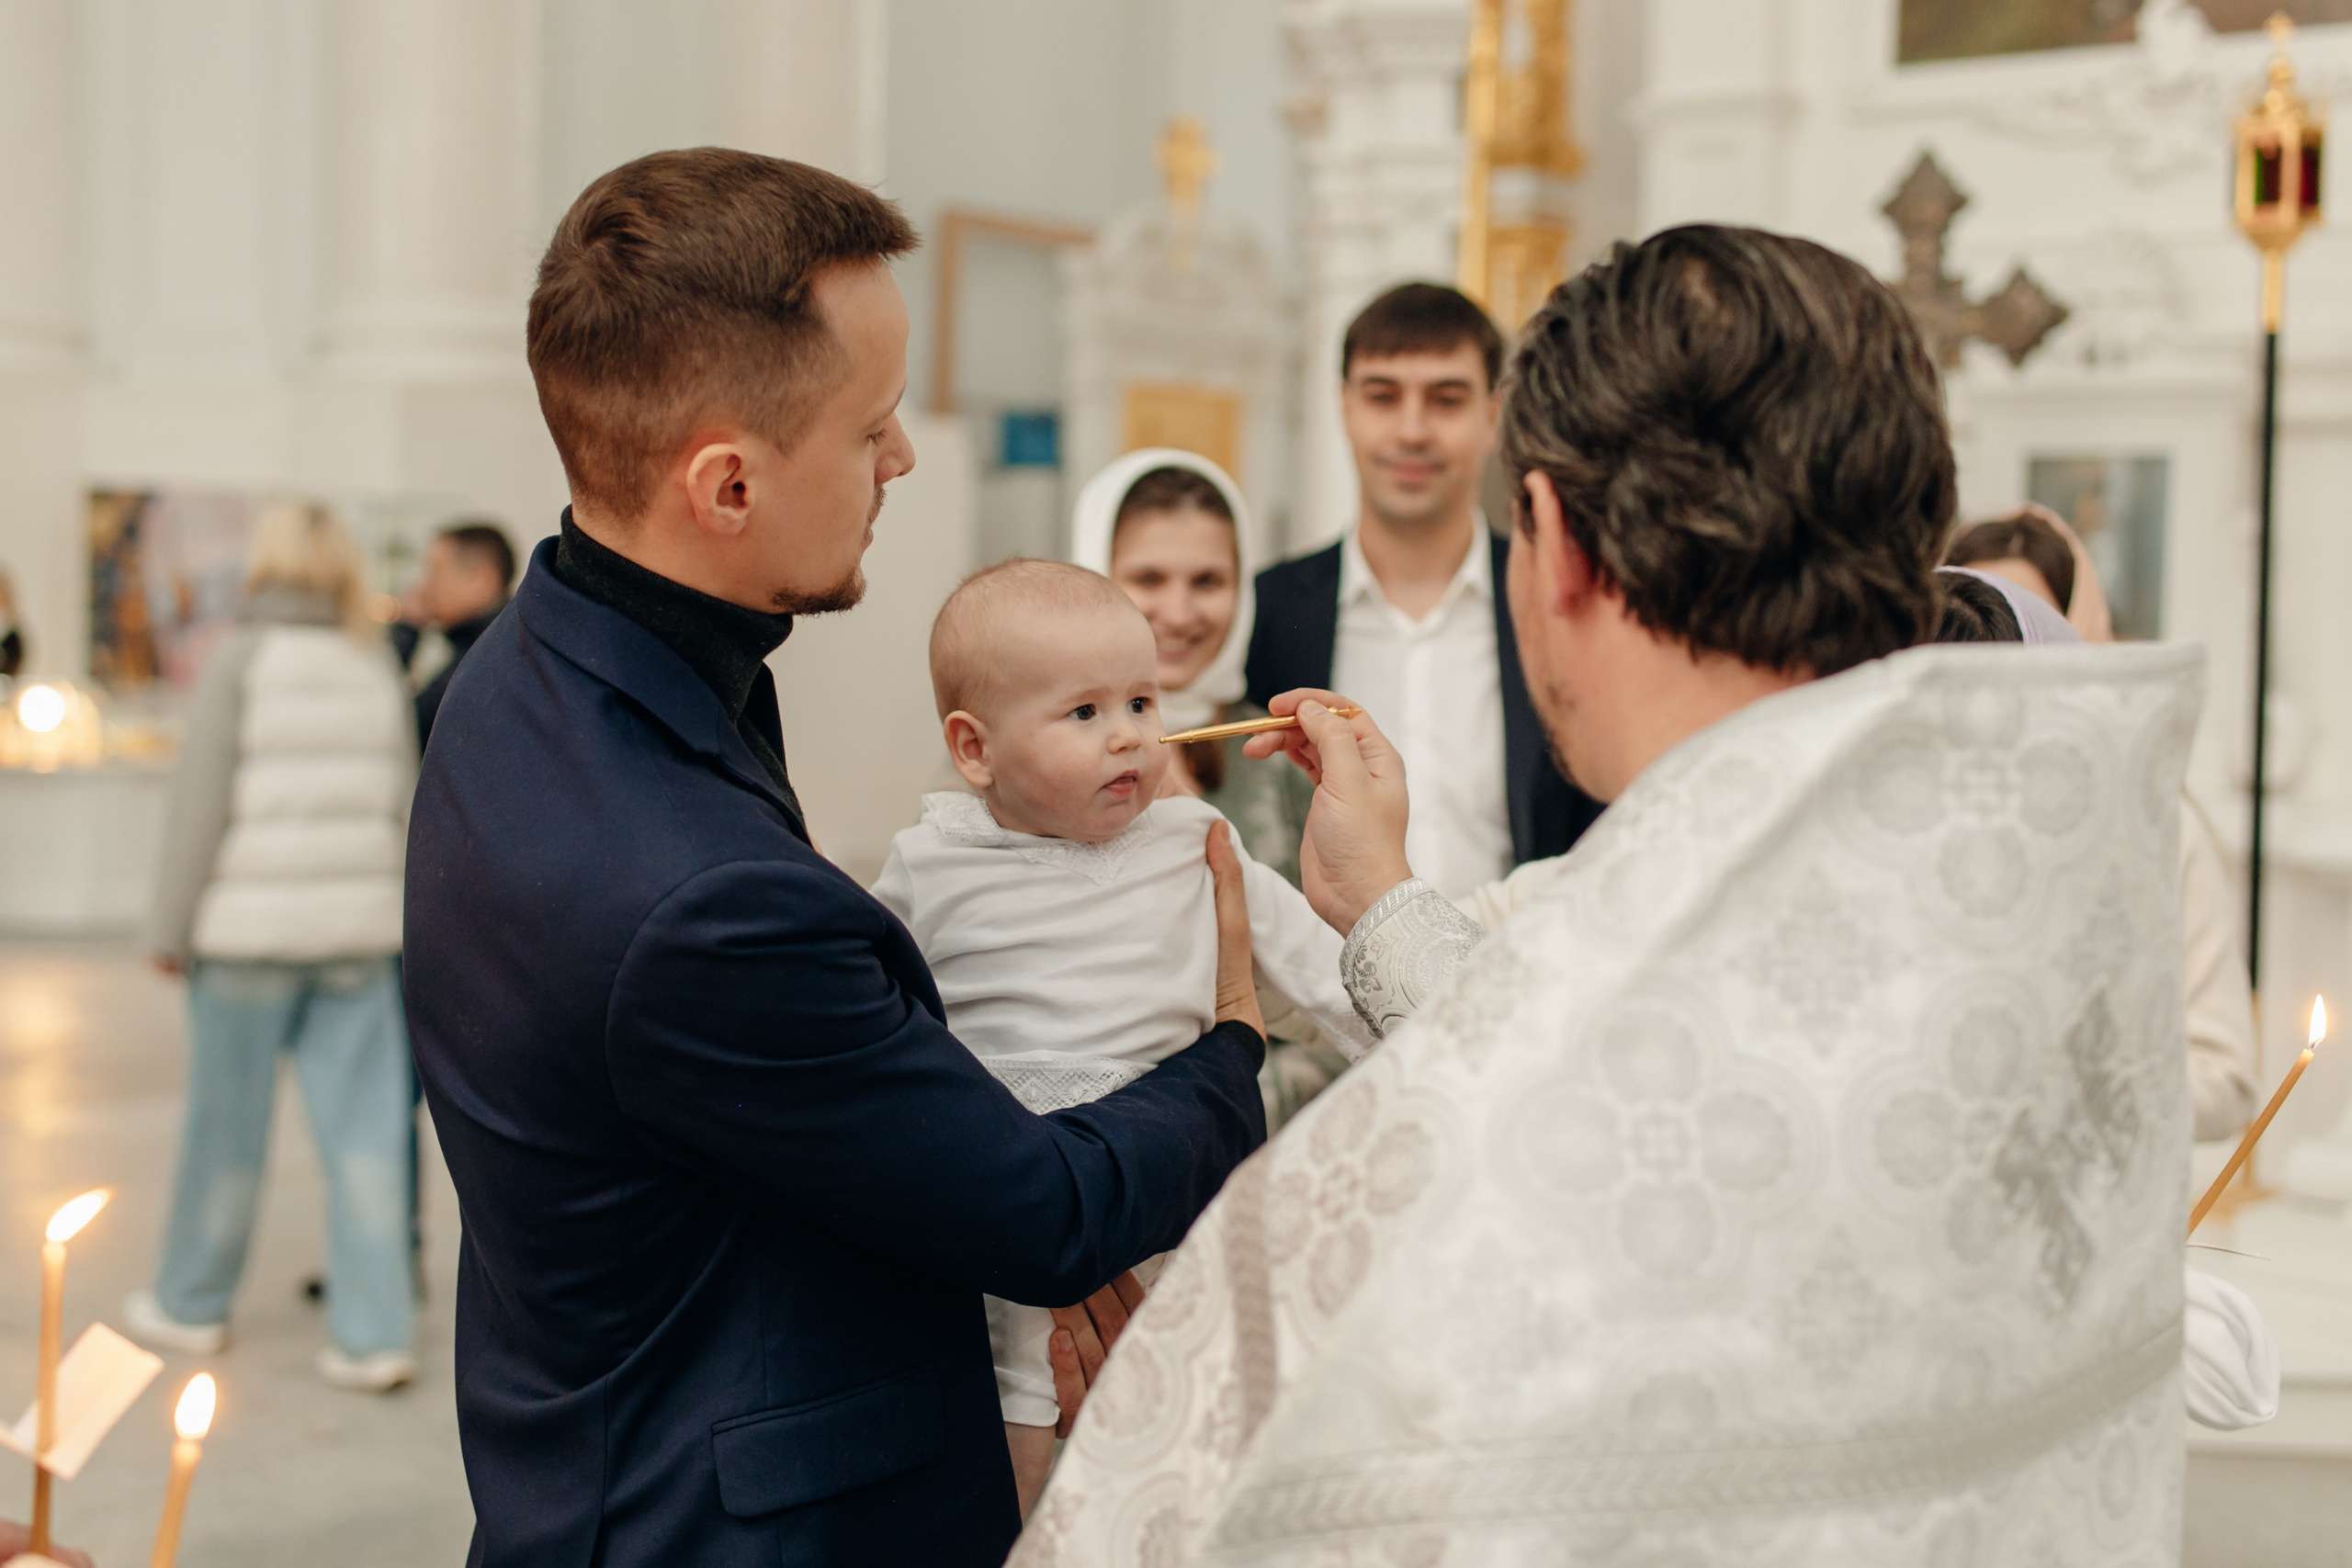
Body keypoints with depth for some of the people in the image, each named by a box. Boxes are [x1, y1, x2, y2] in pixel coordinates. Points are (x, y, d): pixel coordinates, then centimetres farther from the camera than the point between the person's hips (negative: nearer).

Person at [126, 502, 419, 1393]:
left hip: (250, 926, -3)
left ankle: (192, 1305, 27)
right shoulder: (374, 668, 5)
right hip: (356, 930, 3)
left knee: (227, 1125, 10)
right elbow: (399, 808, 8)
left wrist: (170, 928, -2)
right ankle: (374, 1335, 2)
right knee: (363, 1128, 3)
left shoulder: (241, 661, -7)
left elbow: (202, 805, -10)